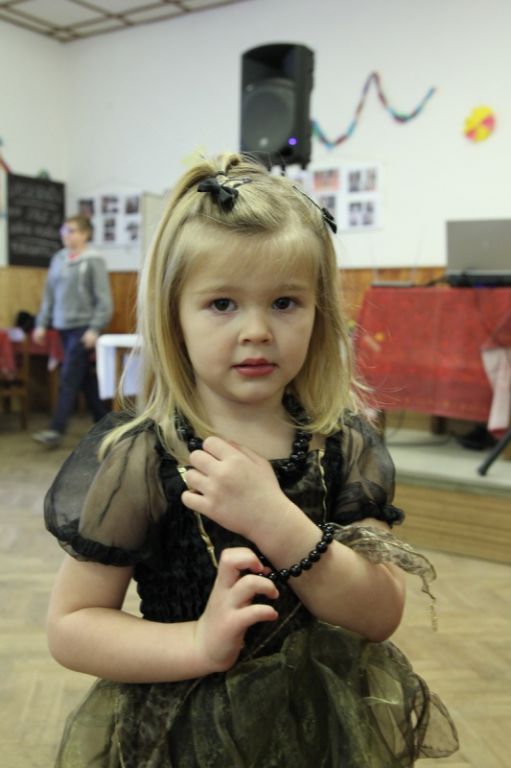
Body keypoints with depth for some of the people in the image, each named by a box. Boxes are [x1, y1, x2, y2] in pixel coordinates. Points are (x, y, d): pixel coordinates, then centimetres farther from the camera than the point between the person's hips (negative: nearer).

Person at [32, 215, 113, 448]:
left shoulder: (93, 261, -7)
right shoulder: (58, 259, 10)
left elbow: (103, 299, -10)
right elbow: (49, 294, 14)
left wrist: (95, 329, -16)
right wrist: (42, 324, 10)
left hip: (83, 328, -6)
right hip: (64, 326, 6)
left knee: (69, 379, -7)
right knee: (87, 379, 12)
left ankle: (56, 431, -4)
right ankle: (104, 423, 23)